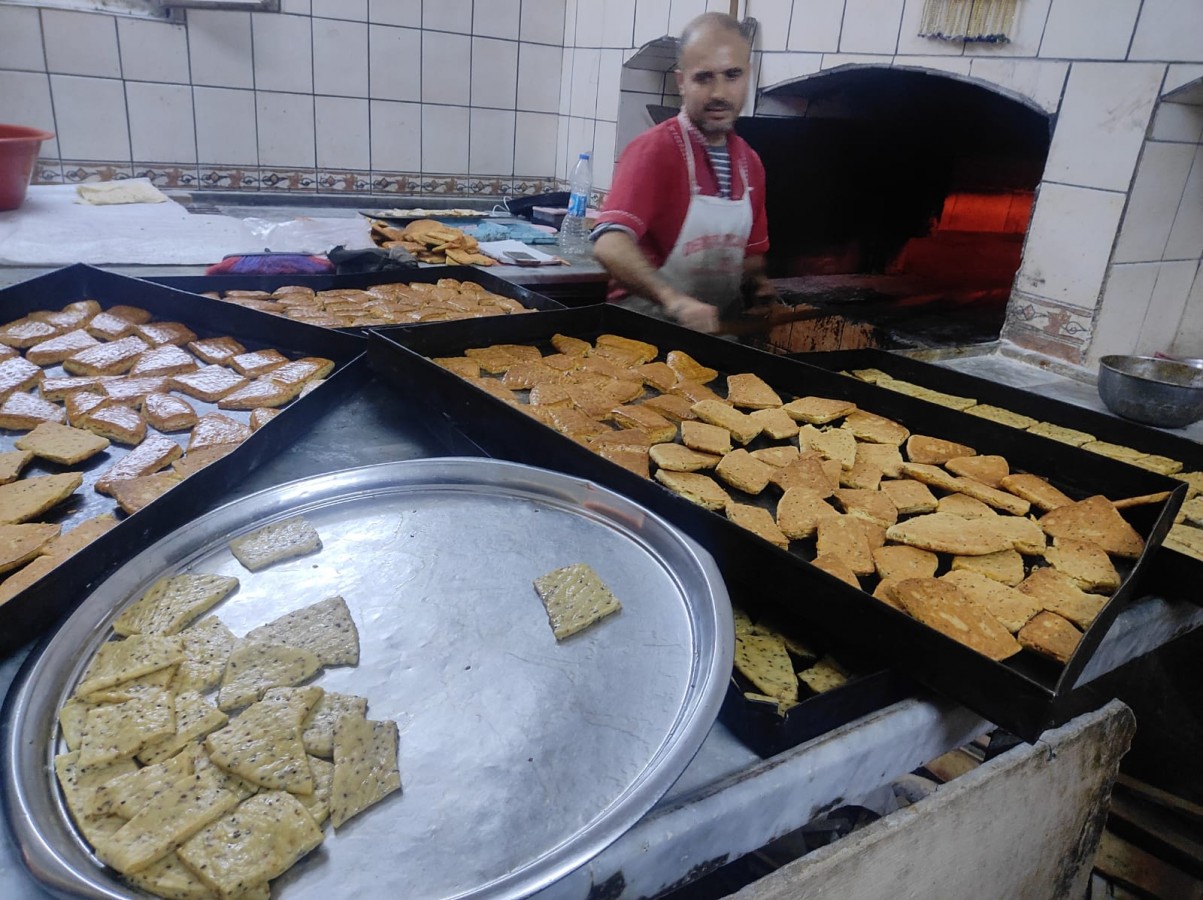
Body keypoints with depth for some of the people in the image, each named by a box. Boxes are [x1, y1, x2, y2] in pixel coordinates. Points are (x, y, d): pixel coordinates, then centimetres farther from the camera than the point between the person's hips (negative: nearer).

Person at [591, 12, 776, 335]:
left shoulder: (750, 162, 8)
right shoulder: (654, 150, -12)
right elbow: (610, 245, -26)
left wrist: (759, 285, -1)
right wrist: (675, 302, -39)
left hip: (718, 328, 6)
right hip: (649, 326, -5)